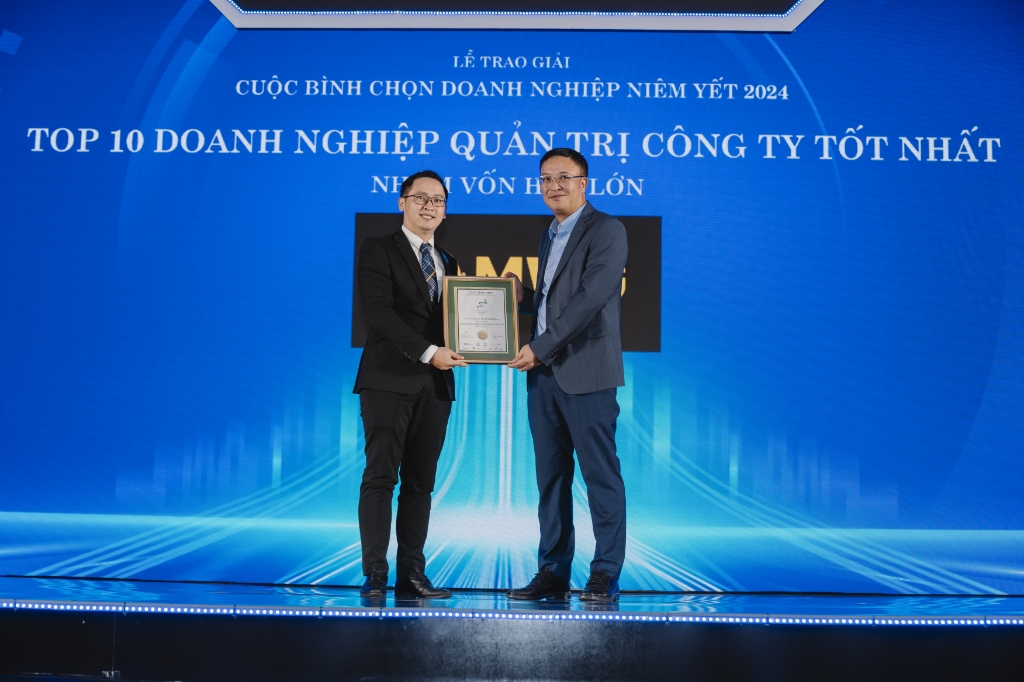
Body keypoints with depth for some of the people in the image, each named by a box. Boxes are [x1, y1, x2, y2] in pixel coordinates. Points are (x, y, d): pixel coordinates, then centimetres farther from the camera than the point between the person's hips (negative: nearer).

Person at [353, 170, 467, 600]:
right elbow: (379, 311, -13)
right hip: (389, 380, -5)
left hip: (435, 385, 6)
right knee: (380, 477, -6)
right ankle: (375, 575, -3)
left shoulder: (447, 263, 20)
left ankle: (411, 575, 9)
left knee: (420, 483, 5)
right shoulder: (378, 251, 1)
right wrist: (428, 351, -20)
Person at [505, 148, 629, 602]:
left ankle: (605, 576, 4)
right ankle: (553, 573, 16)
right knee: (551, 477, 9)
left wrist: (540, 347, -16)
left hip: (586, 372, -8)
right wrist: (521, 296, 6)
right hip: (544, 374, 8)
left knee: (600, 476, -3)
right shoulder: (549, 237, 20)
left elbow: (590, 298, -16)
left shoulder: (606, 230, -6)